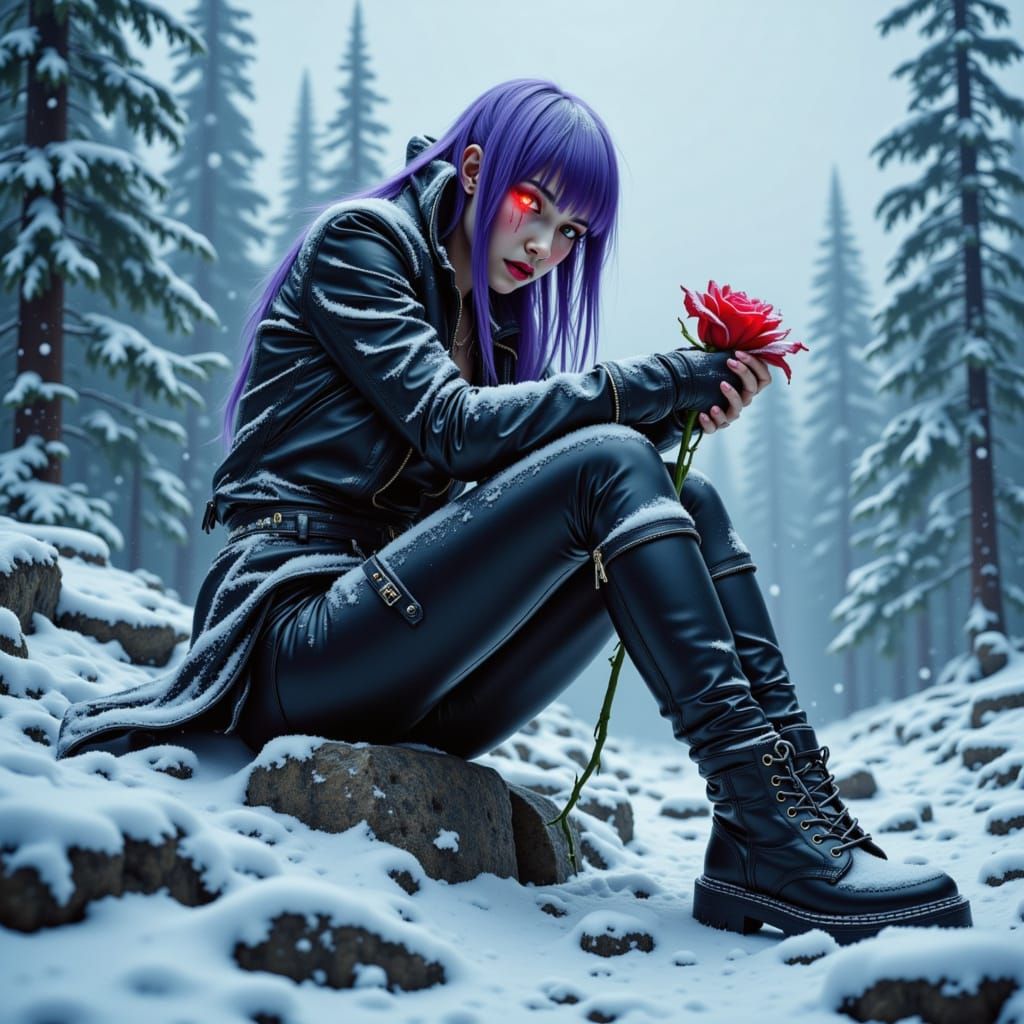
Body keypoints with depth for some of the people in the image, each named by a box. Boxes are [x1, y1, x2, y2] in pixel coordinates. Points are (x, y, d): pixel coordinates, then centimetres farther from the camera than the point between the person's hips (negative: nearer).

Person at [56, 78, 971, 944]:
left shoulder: (495, 320, 22)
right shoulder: (357, 240, 1)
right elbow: (453, 429, -14)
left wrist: (681, 407, -7)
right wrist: (653, 385, -12)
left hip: (419, 696, 7)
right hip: (297, 629, -7)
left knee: (689, 502, -8)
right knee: (608, 463, -24)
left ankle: (800, 797, -26)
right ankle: (775, 835, -33)